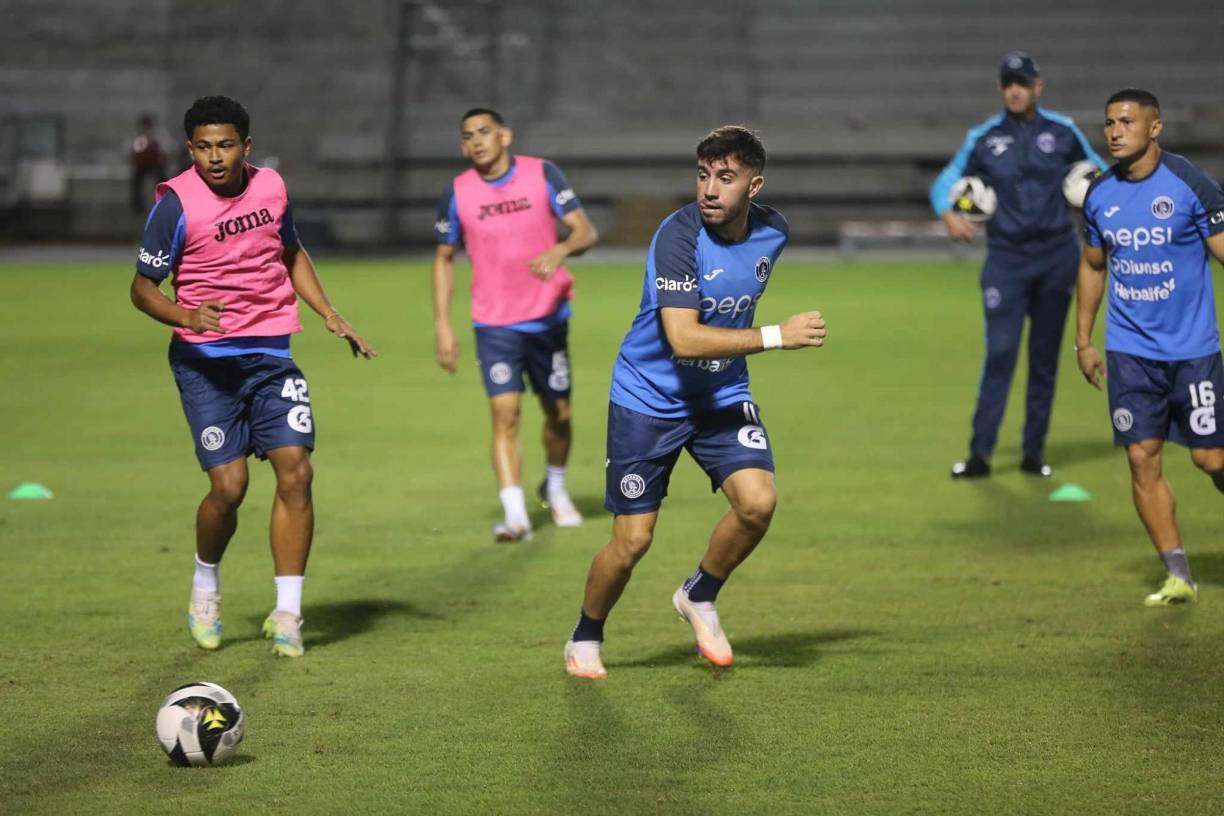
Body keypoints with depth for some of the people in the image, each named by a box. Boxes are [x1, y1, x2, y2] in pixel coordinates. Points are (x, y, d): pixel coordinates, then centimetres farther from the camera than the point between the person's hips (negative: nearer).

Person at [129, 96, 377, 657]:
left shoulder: (270, 186, 4)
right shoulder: (176, 203, -11)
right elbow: (143, 288, -6)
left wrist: (330, 315, 14)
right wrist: (187, 316, -25)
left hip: (271, 353, 4)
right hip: (205, 358, -4)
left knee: (296, 471, -9)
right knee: (229, 484, -11)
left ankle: (287, 615, 0)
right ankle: (205, 586, 20)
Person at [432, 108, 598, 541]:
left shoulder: (542, 174, -5)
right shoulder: (457, 192, -2)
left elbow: (586, 231, -8)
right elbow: (444, 258, 9)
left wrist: (560, 249, -31)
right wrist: (442, 325, 2)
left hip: (548, 315, 1)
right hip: (494, 323, -1)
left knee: (558, 413, 10)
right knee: (505, 415, -15)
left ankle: (555, 488, 38)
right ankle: (515, 515, -18)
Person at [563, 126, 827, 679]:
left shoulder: (773, 232, -5)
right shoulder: (678, 235, -25)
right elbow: (684, 339, -33)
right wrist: (776, 336, -34)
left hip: (723, 395, 5)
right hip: (649, 398, -5)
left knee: (758, 502, -17)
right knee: (631, 541, -4)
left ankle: (699, 598, 11)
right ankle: (584, 640, 24)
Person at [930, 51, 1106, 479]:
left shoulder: (1062, 131, 4)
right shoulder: (983, 138, 2)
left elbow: (1098, 169, 15)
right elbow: (944, 183, 2)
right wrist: (949, 215, -20)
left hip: (1056, 255, 1)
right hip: (1006, 258, -1)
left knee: (1045, 356, 6)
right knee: (1000, 352, -11)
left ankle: (1034, 452, 13)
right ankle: (980, 453, -8)